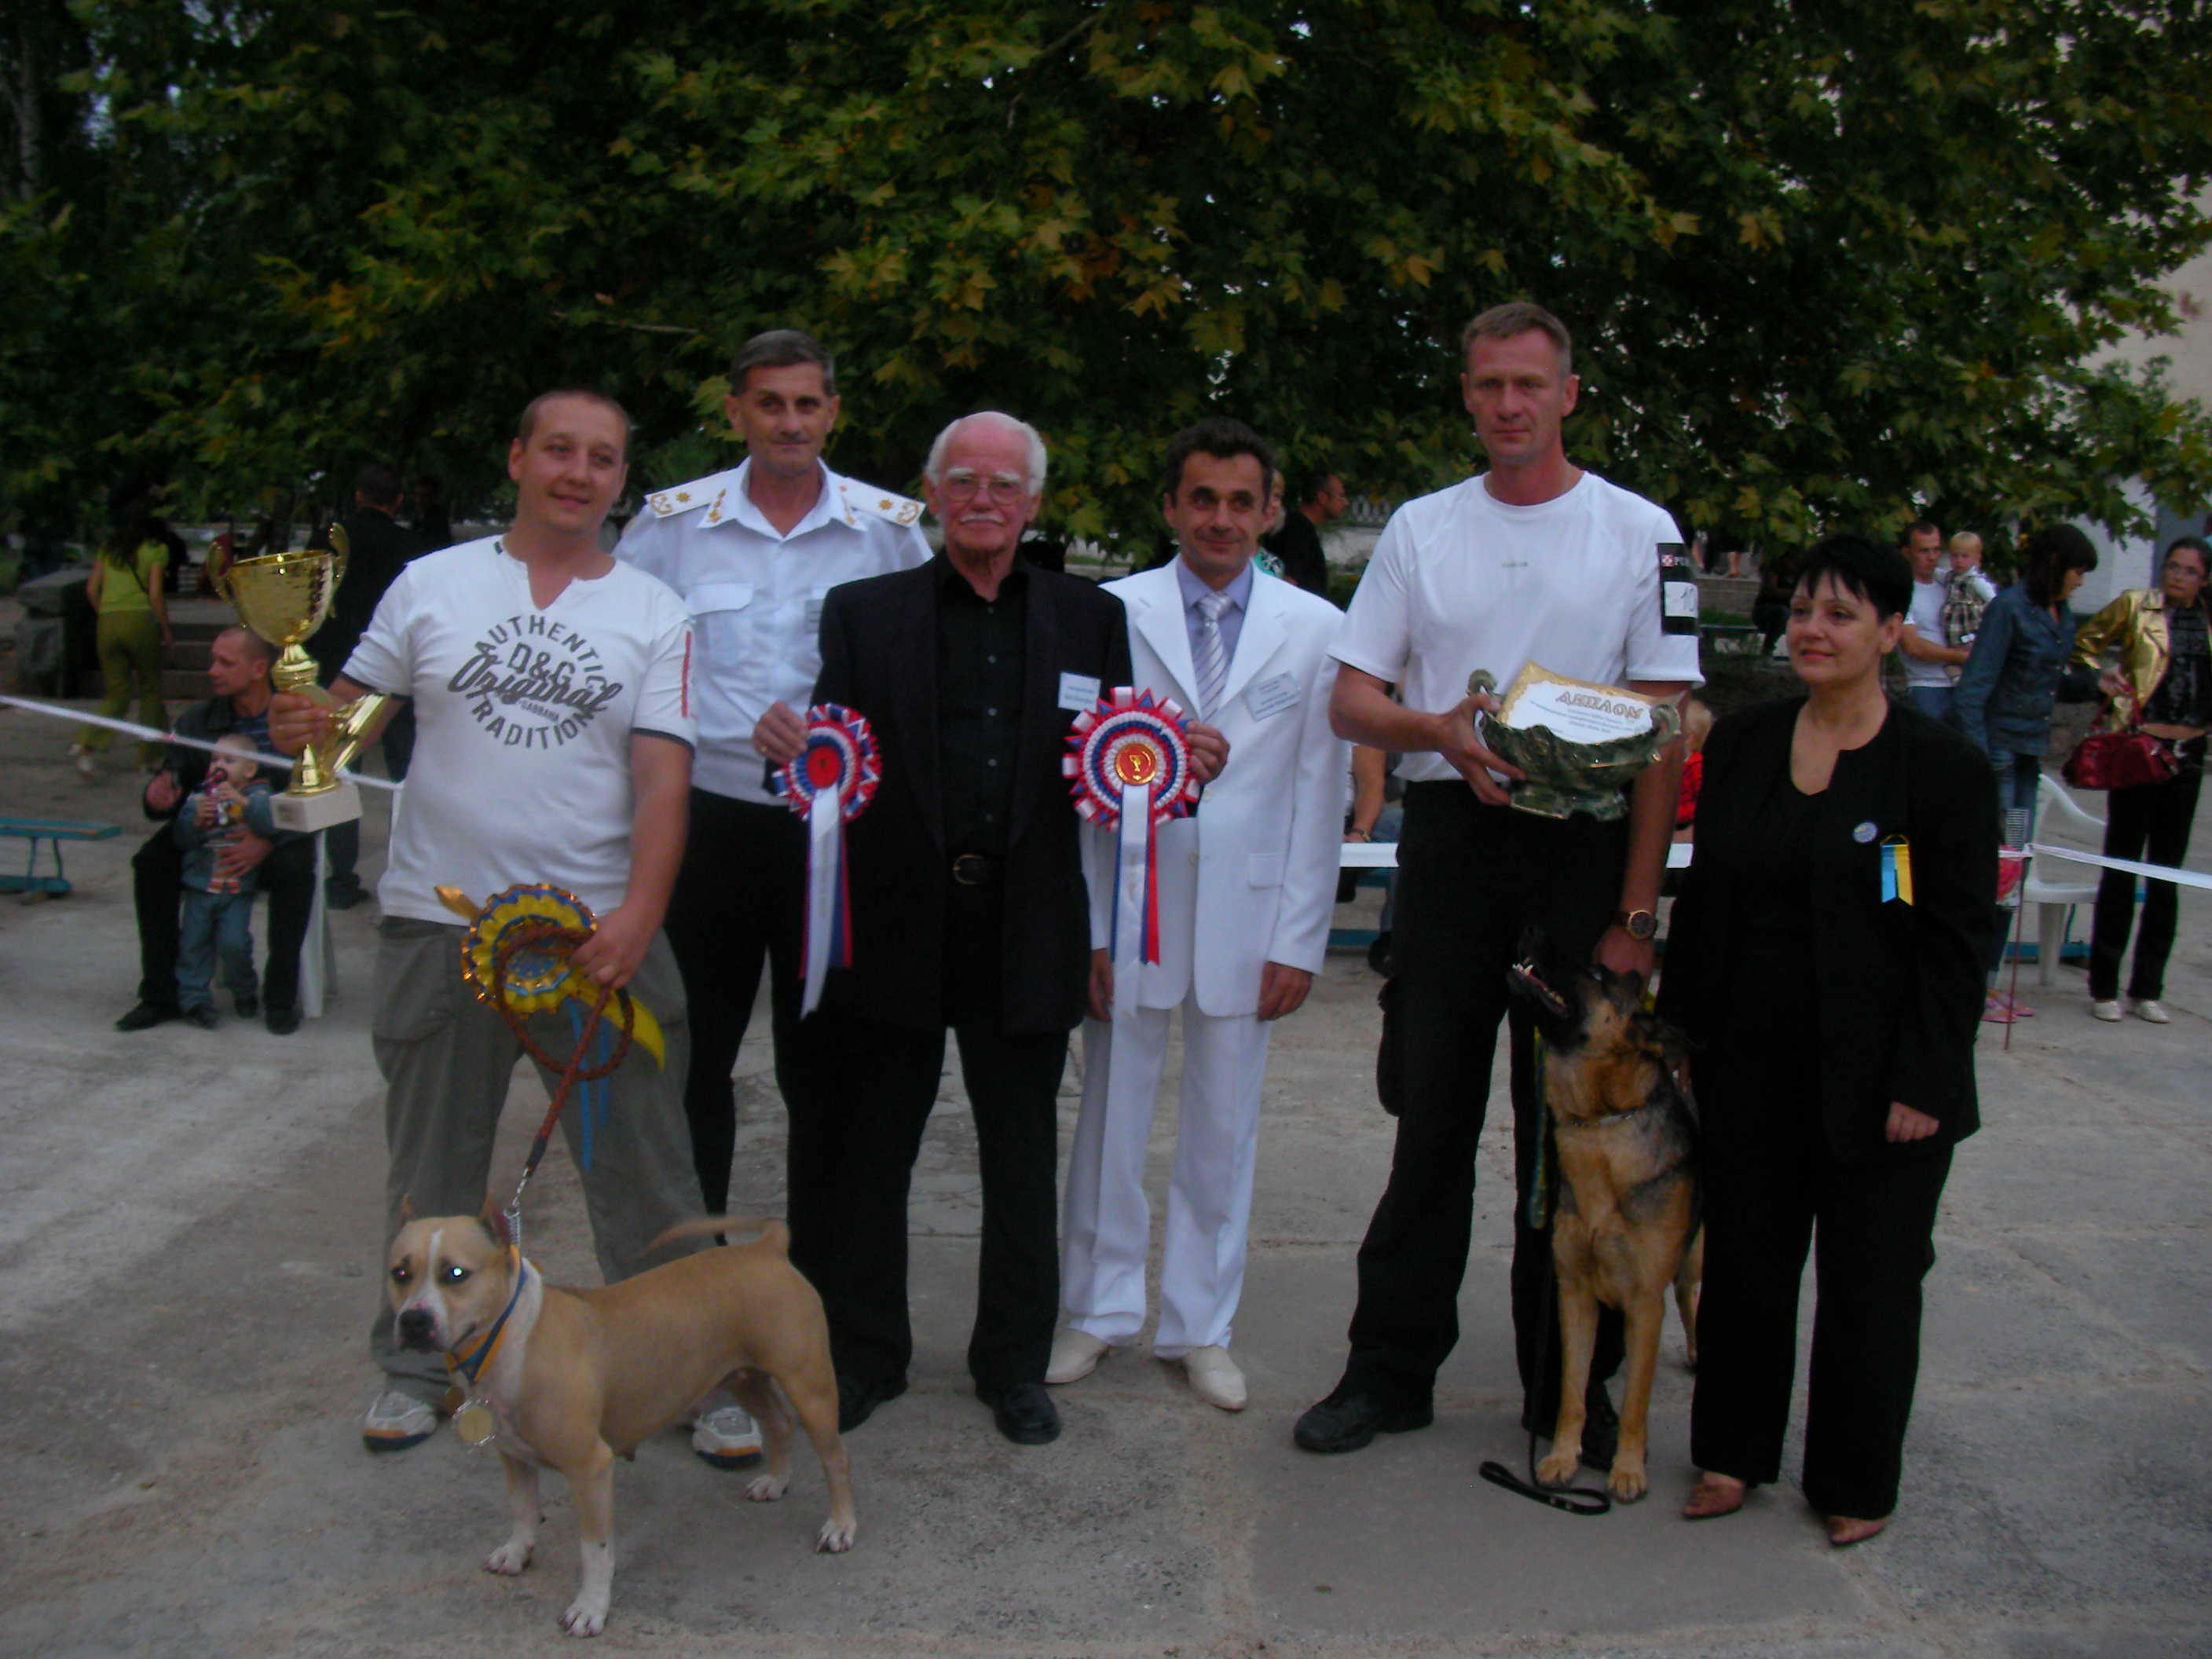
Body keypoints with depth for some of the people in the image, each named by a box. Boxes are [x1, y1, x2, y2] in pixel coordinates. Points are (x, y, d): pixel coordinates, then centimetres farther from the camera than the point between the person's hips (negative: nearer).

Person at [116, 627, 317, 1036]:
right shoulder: (196, 721, 2)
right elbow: (170, 790, 5)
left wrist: (266, 843, -29)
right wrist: (158, 796, -22)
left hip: (279, 834, -4)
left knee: (294, 868, -35)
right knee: (152, 862, -21)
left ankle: (280, 998, -19)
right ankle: (160, 995, -10)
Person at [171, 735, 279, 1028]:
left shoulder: (257, 795, 3)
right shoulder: (199, 796, 10)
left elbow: (269, 827, -15)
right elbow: (183, 840, 4)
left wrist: (241, 801, -26)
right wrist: (196, 819, -15)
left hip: (239, 886, -3)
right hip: (201, 885, 3)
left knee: (234, 942, -14)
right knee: (193, 941, -3)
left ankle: (245, 992, 10)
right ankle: (193, 998, 8)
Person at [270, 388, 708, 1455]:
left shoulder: (654, 614, 2)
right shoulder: (430, 585, 5)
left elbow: (663, 776, -6)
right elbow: (353, 707, 6)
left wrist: (640, 913, -19)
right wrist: (305, 726, -19)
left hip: (598, 932, -1)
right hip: (440, 925, 1)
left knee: (643, 1170, 3)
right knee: (431, 1171, 15)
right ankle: (419, 1367, 32)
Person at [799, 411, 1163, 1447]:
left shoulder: (1090, 619, 11)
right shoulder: (863, 612, 8)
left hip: (1027, 928, 1)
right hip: (894, 922, -1)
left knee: (1023, 1156, 11)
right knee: (865, 1147, 8)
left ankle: (1014, 1363, 27)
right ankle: (862, 1355, 25)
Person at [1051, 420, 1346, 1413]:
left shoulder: (1314, 629, 3)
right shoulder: (1112, 614, 0)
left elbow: (1321, 795, 3)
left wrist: (1299, 942, -1)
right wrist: (1089, 929, -4)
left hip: (1247, 917, 1)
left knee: (1224, 1131, 9)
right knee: (1111, 1118, 8)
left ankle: (1201, 1327, 24)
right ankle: (1099, 1311, 25)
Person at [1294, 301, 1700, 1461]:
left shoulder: (1639, 532, 2)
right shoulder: (1421, 529, 9)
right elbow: (1350, 699, 7)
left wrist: (1636, 908, -9)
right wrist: (1444, 730, -15)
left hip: (1583, 844, -1)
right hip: (1449, 838, 2)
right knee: (1432, 1115, 7)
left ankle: (1568, 1387, 19)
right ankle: (1391, 1369, 18)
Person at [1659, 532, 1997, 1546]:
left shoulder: (1942, 766, -8)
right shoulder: (1741, 744, 5)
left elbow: (1956, 937, -9)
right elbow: (1702, 901, 10)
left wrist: (1922, 1081, -13)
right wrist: (1683, 1031, 6)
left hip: (1877, 1074, -4)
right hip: (1752, 1063, 4)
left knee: (1869, 1278, 9)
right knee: (1743, 1261, 12)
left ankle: (1856, 1483, 26)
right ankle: (1734, 1451, 30)